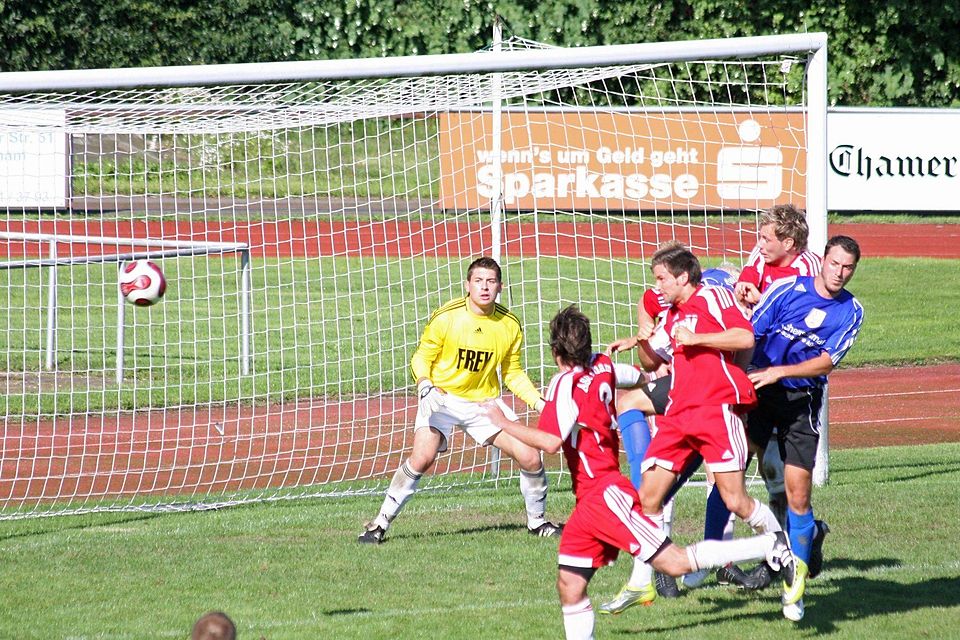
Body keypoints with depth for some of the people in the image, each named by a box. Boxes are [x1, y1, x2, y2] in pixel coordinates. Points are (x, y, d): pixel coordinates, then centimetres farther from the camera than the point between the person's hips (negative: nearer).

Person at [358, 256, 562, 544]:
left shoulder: (510, 325, -5)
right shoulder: (446, 318, -15)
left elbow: (513, 373, 8)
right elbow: (422, 358, -5)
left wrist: (538, 402, -4)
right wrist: (424, 384, -25)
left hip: (484, 402, 3)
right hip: (441, 398, -3)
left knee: (530, 458, -6)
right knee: (422, 458, -24)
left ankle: (537, 521, 20)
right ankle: (380, 523, -10)